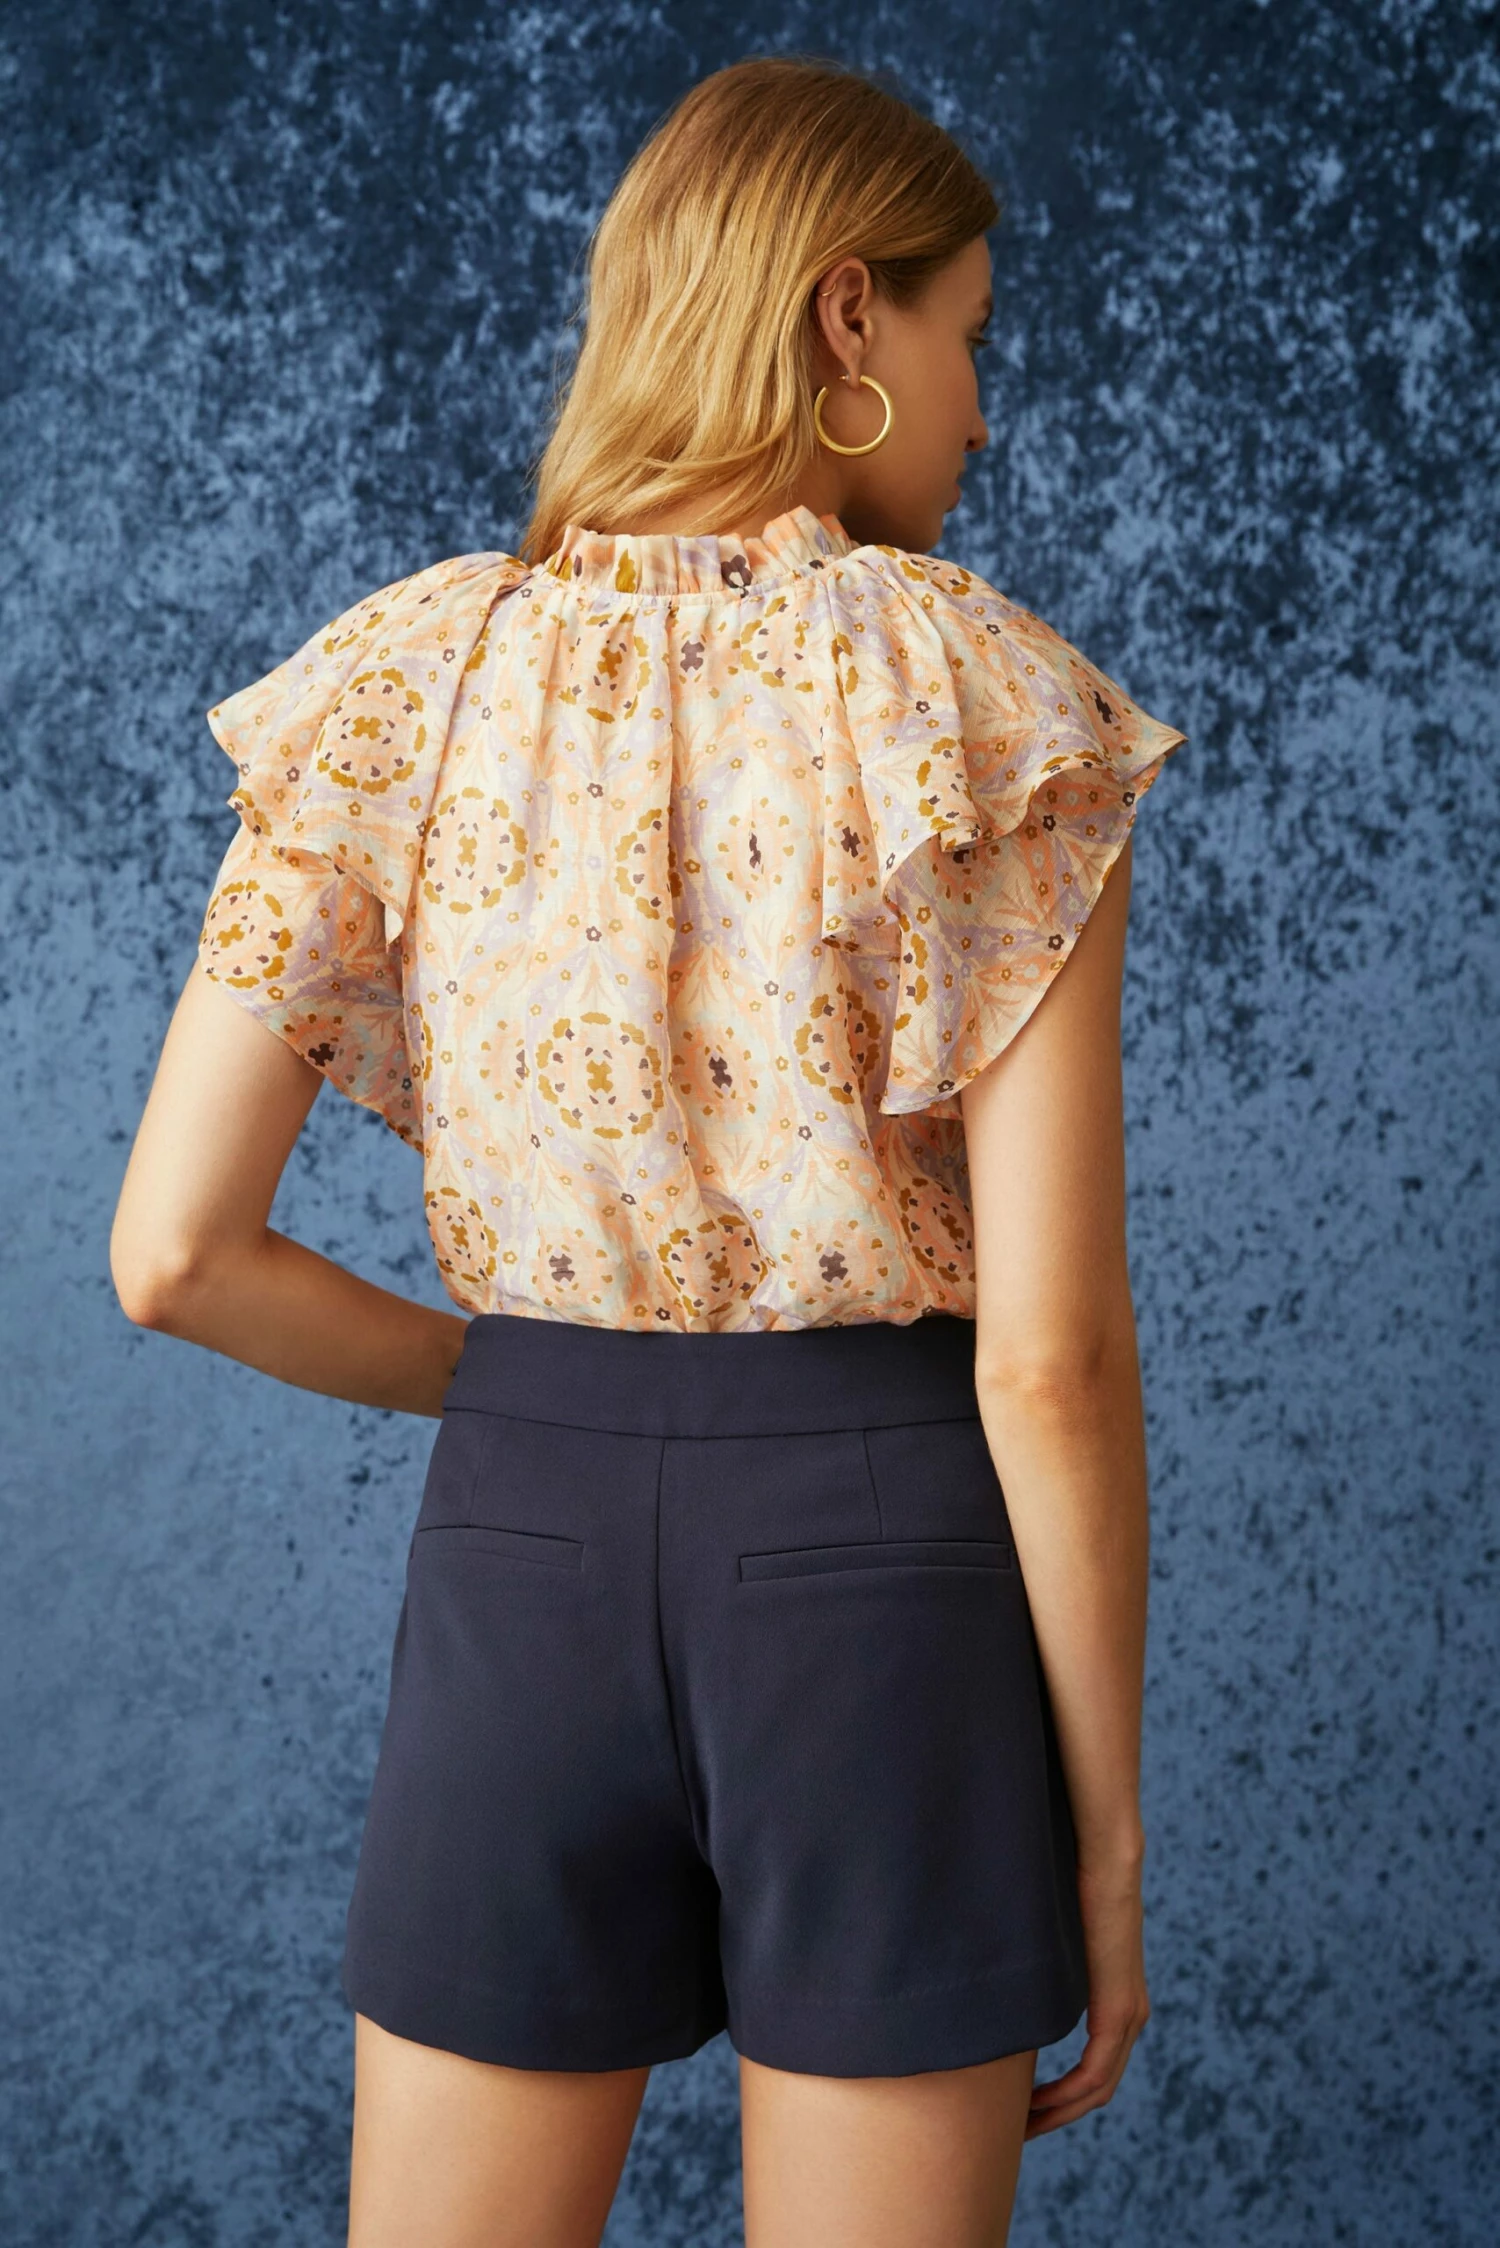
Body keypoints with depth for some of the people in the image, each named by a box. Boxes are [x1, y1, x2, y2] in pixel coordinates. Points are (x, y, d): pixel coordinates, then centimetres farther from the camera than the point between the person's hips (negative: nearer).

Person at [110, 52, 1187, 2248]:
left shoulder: (414, 681, -1)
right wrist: (1106, 1823, -1)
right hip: (885, 1543, -2)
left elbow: (174, 1256, -5)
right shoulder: (987, 705, -9)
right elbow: (1050, 1352, -12)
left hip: (522, 1537, 2)